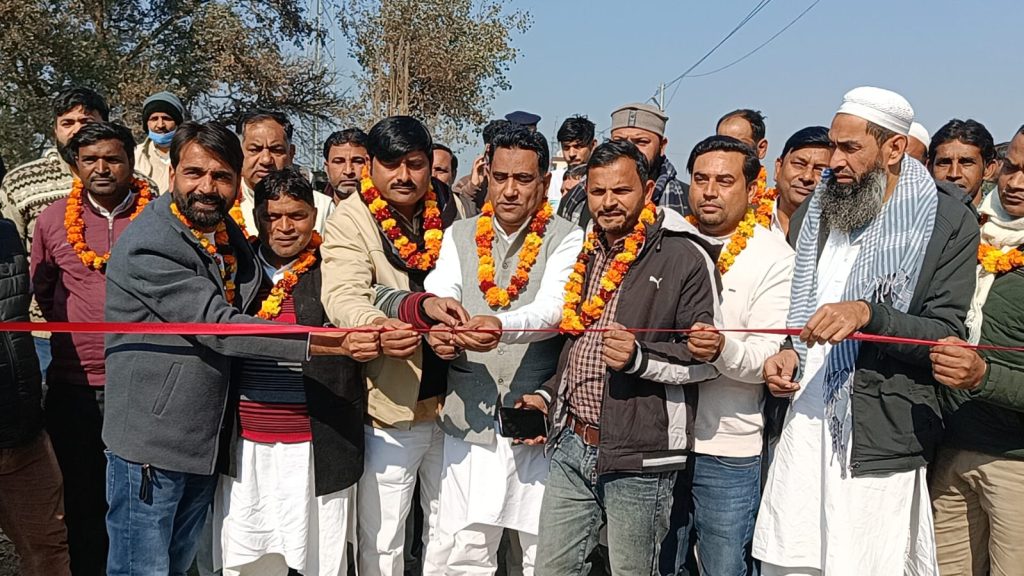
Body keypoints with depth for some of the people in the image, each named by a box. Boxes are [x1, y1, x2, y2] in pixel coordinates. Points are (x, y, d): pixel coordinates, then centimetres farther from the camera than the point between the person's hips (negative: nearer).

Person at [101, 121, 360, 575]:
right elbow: (220, 327, -26)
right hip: (150, 443, -7)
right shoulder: (146, 246, -19)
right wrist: (328, 345, -33)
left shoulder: (227, 234, 6)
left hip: (207, 443, 7)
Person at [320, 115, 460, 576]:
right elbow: (343, 294, -24)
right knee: (381, 537, 8)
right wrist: (375, 326, -45)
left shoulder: (450, 212, 5)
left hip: (454, 398, 4)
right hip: (391, 403, -4)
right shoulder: (349, 219, -8)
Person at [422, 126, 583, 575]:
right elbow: (437, 296, -5)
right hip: (470, 418, 2)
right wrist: (437, 329, -29)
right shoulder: (459, 236, 9)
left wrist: (503, 327, -38)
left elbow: (554, 308, -18)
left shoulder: (565, 239, -2)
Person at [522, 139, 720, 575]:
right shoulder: (586, 253, 12)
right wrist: (549, 395, 13)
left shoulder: (686, 256, -9)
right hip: (571, 444, 6)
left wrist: (639, 358, -23)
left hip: (639, 457, -6)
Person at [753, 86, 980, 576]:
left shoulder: (948, 223, -4)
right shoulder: (814, 214, 12)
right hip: (803, 426, 5)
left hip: (880, 440, -4)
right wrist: (788, 355, 5)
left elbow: (946, 336, -9)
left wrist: (868, 313, -23)